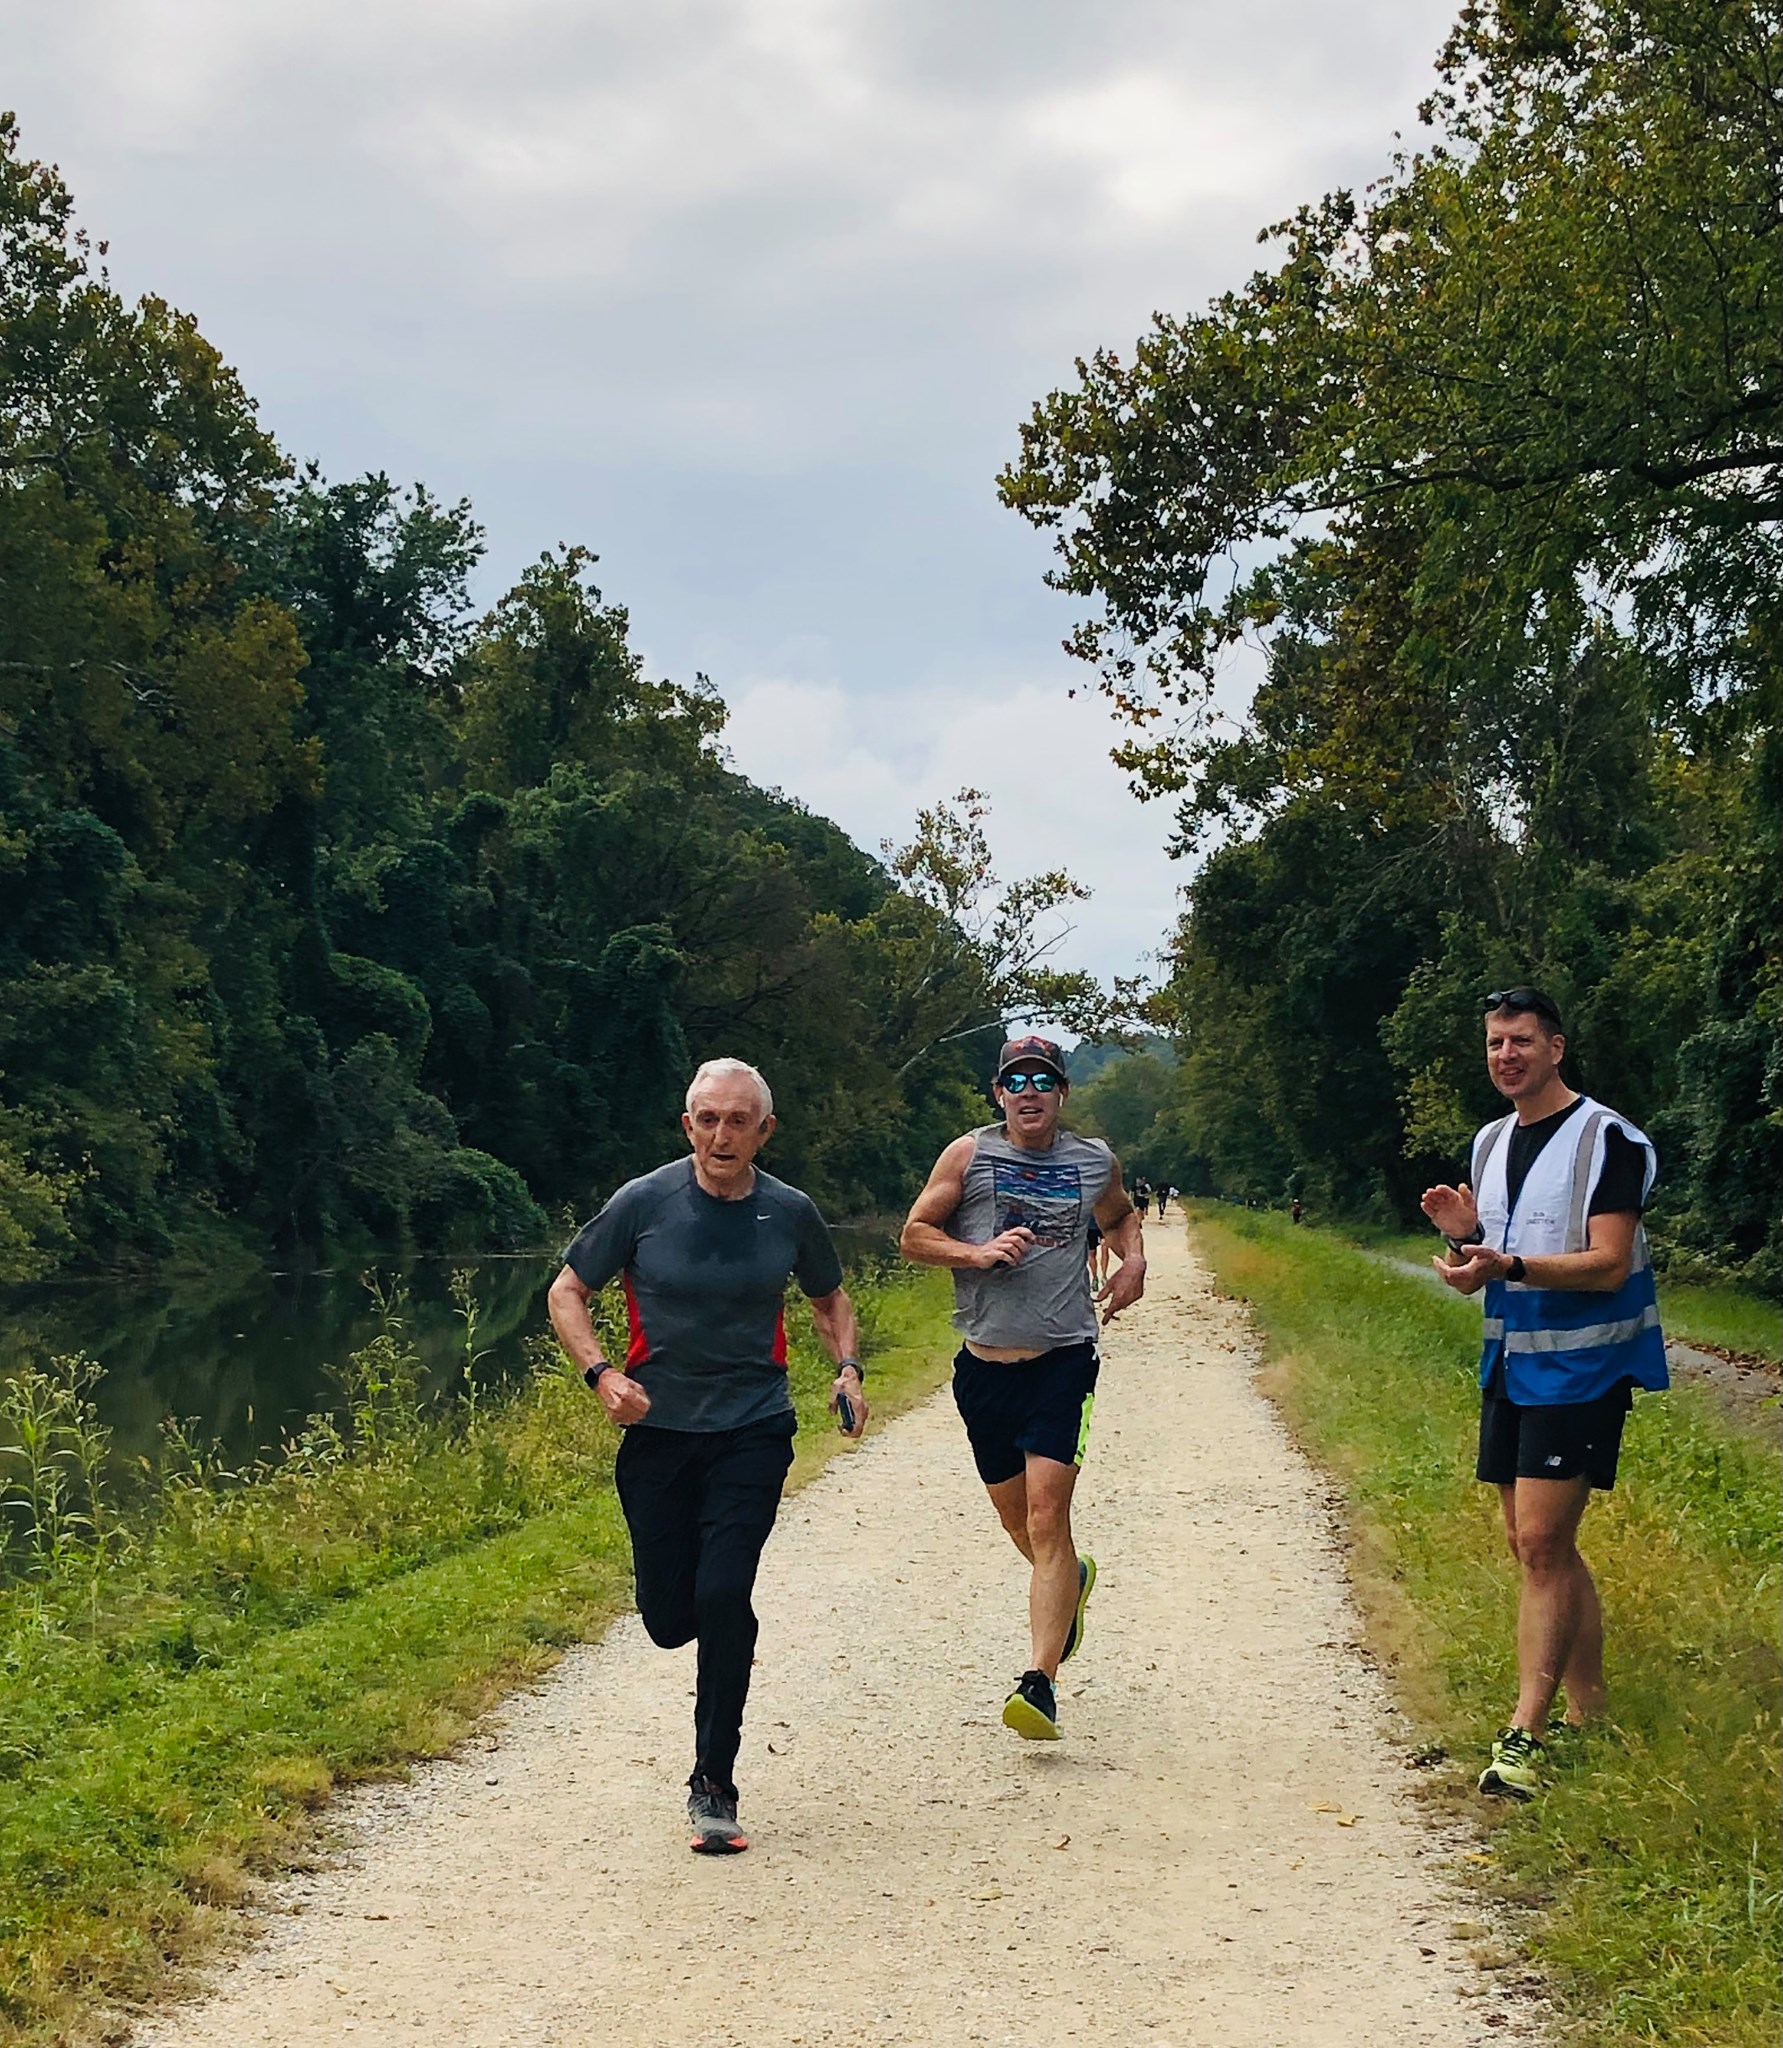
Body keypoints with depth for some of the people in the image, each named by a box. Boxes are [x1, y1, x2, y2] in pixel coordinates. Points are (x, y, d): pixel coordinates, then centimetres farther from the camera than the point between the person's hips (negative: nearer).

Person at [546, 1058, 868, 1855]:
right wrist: (602, 1374, -13)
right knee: (668, 1620, 4)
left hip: (753, 1431, -1)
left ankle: (713, 1787, -1)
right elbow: (567, 1292, 3)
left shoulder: (791, 1213, -1)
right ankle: (727, 1633, 44)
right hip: (658, 1431, 1)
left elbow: (829, 1296, 17)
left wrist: (847, 1368, -1)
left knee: (722, 1596, -16)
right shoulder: (643, 1204, -6)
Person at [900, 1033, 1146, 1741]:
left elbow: (1120, 1216, 27)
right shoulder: (969, 1155, 0)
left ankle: (1040, 1683, -16)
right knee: (1014, 1515, 16)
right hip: (984, 1363, 2)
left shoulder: (1095, 1163, 6)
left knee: (1046, 1515, -14)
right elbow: (914, 1236, 1)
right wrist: (980, 1253, -16)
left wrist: (1133, 1261, 6)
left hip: (1063, 1360, -2)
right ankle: (1073, 1579, 50)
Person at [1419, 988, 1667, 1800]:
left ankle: (1525, 1734, -10)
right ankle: (1590, 1715, 21)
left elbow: (1609, 1264, -20)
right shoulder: (1492, 1142, 13)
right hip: (1510, 1365, 8)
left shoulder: (1606, 1139, -11)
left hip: (1579, 1367, -8)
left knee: (1542, 1544, -12)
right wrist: (1464, 1236, -5)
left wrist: (1508, 1263, -31)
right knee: (1537, 1545, 11)